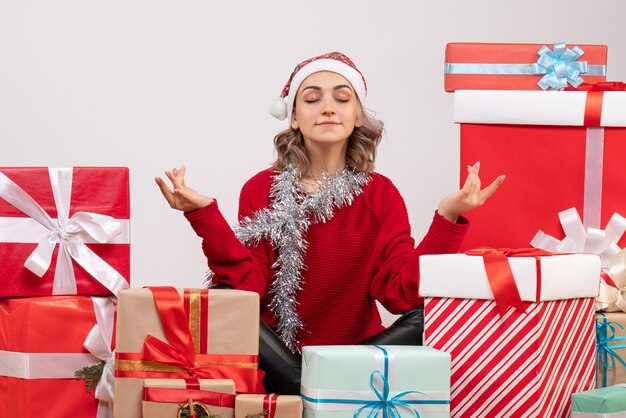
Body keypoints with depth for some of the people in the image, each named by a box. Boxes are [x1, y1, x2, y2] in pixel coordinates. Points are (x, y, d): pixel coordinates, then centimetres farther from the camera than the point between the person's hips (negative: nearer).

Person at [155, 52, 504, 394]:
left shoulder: (381, 194, 2)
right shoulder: (260, 191, 1)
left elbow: (401, 292, -11)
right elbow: (247, 286, -11)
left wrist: (447, 217, -21)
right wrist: (205, 213, -21)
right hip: (278, 361, 0)